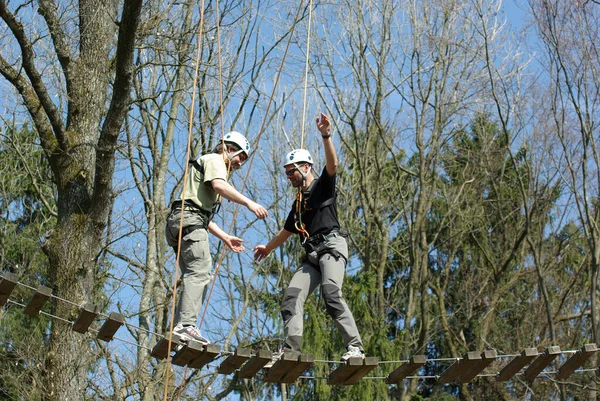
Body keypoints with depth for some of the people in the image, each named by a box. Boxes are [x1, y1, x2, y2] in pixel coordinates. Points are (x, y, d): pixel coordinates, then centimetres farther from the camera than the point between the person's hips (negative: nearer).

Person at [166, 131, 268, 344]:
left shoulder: (215, 165, 35)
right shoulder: (214, 160, 6)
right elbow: (219, 185, -17)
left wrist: (225, 237, 31)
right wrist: (249, 202, -22)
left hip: (177, 223, 10)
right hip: (190, 219, -10)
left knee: (193, 276, 7)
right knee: (199, 272, -21)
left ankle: (179, 327, -3)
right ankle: (186, 325, -34)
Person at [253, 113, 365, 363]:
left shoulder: (323, 185, 8)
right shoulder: (299, 202, 29)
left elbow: (332, 164, -13)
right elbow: (288, 230, 43)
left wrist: (326, 136, -27)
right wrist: (268, 247, 55)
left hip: (331, 246, -8)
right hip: (311, 255, 8)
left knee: (331, 293, -28)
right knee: (291, 297, -10)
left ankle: (355, 347, -33)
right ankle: (290, 349, -19)